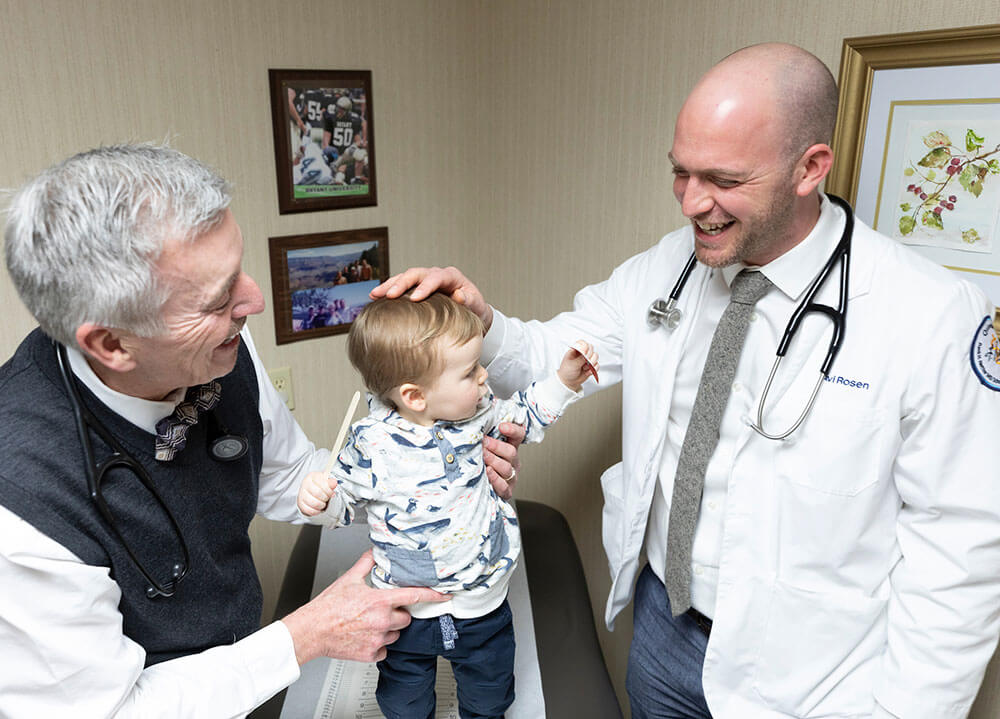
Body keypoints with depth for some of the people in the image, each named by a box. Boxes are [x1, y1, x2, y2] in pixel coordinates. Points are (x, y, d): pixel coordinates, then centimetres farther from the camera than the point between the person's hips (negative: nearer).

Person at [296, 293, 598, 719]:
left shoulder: (474, 413, -13)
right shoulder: (371, 444, -24)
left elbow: (519, 417, 8)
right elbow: (344, 500, -7)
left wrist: (563, 381, -2)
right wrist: (318, 501, -29)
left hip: (482, 605, 3)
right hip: (407, 613, -3)